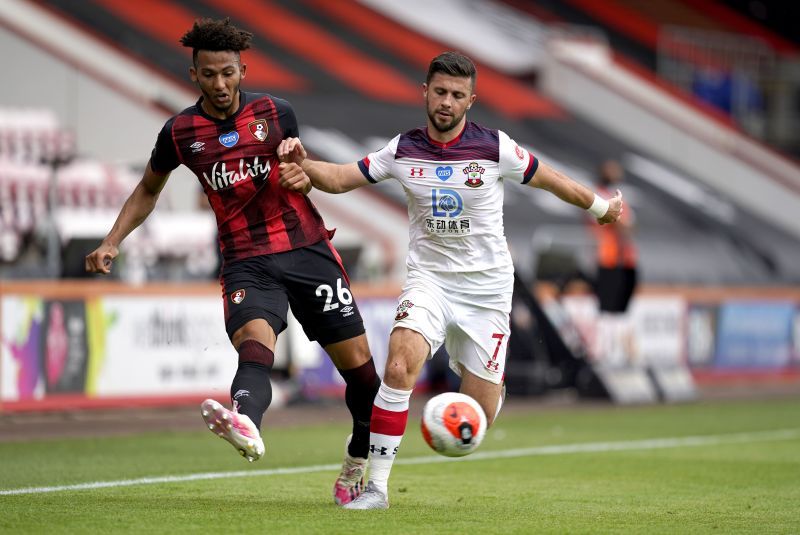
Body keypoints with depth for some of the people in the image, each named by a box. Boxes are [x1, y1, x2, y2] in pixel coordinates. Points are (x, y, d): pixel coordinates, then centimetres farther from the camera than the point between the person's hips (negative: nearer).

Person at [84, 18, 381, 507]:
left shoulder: (276, 113, 1)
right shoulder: (180, 132, 1)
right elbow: (148, 190, 18)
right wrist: (112, 243, 8)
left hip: (306, 247, 1)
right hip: (246, 261, -1)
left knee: (357, 360, 0)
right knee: (254, 342, -31)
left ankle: (361, 459, 23)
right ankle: (245, 425, -62)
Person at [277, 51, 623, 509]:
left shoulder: (495, 147, -8)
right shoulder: (404, 150, -1)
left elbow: (549, 179, 6)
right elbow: (340, 179, 1)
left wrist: (600, 207, 17)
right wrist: (303, 165, -19)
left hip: (486, 286, -1)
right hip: (429, 278, 1)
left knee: (478, 416, -2)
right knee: (399, 366, -28)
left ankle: (492, 384, 39)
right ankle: (377, 486, -22)